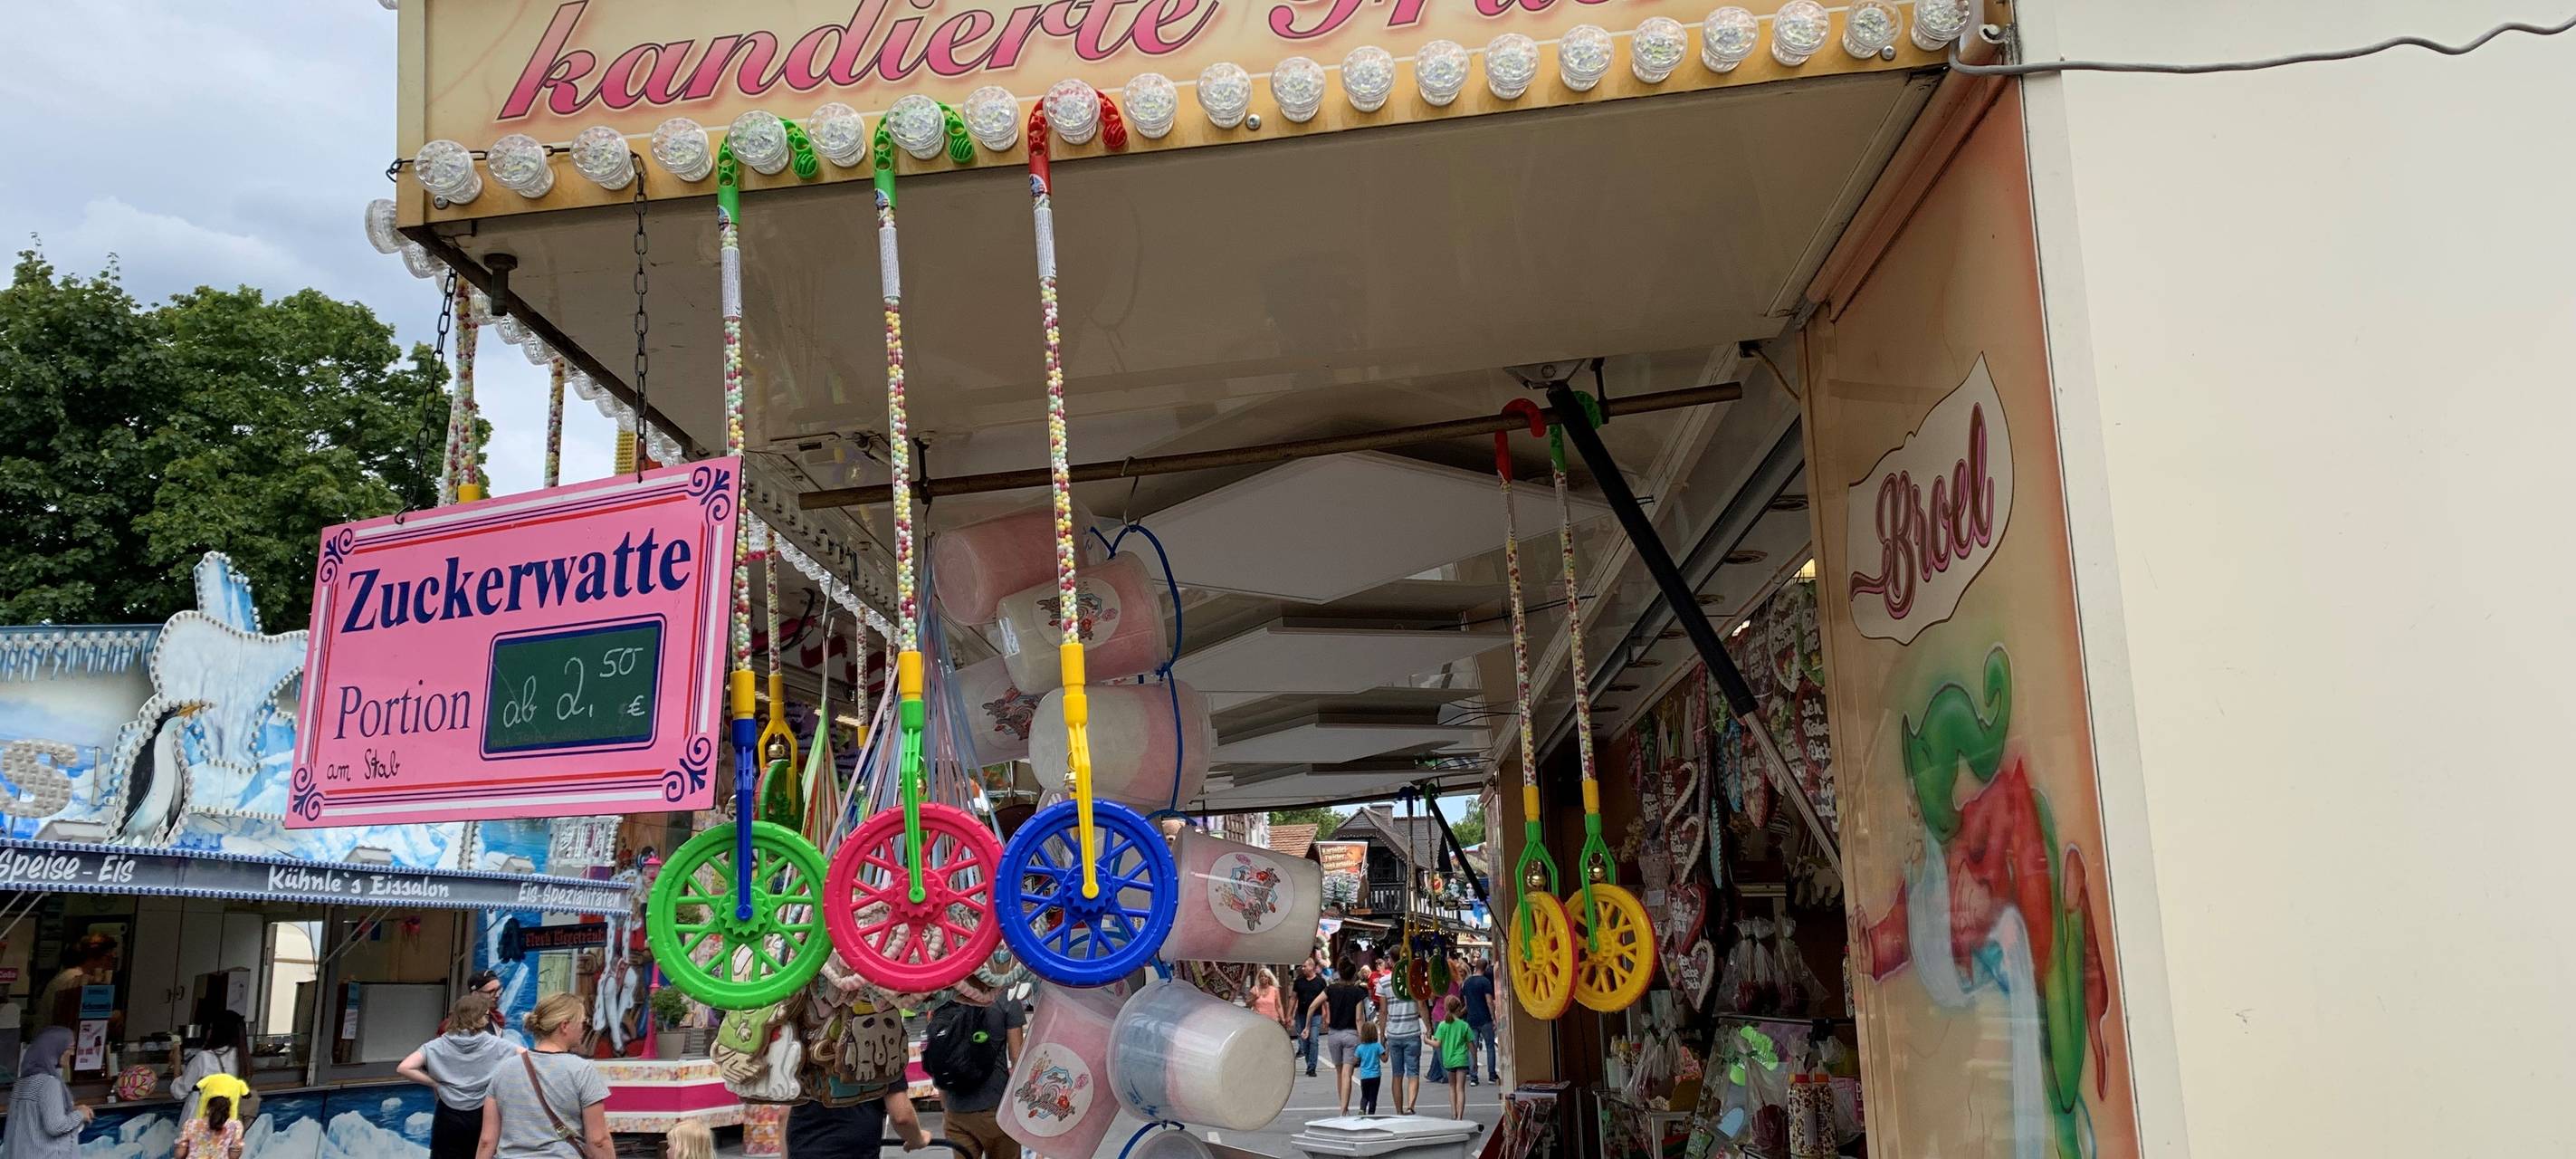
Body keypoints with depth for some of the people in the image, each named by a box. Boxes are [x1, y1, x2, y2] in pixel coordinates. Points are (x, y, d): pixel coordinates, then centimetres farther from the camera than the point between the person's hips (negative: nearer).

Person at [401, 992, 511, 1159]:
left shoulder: (438, 1046, -6)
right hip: (481, 1117, 0)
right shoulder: (494, 1044, -6)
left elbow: (404, 1068, -16)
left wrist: (435, 1083, -6)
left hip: (448, 1118, 0)